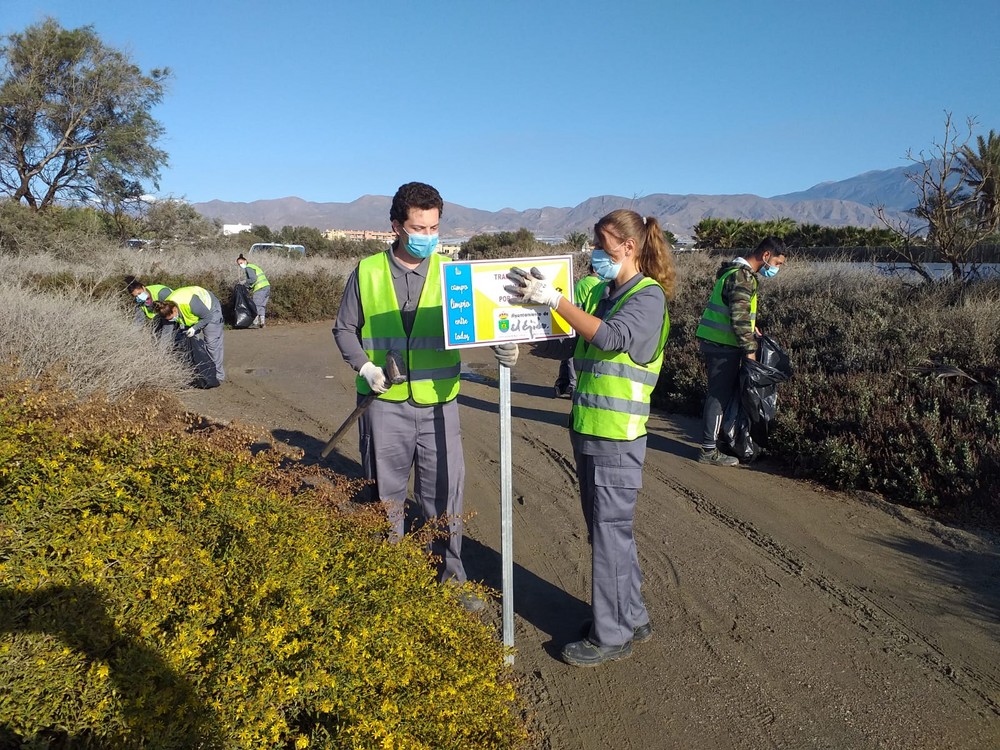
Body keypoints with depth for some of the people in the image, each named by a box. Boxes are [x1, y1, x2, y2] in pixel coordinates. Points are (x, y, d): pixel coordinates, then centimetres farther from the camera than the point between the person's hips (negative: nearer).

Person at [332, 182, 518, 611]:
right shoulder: (366, 273, 2)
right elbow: (344, 328, 9)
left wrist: (500, 343, -26)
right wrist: (363, 366, -7)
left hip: (438, 404, 0)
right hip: (385, 404, 0)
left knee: (444, 496, 7)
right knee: (385, 498, 13)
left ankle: (448, 581, 26)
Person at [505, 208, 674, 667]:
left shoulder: (648, 295, -10)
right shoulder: (598, 292, 11)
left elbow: (611, 336, -27)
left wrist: (554, 299, -29)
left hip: (617, 438, -8)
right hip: (587, 431, 8)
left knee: (610, 533, 2)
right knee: (607, 530, 18)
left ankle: (611, 636, 18)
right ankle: (631, 618, 34)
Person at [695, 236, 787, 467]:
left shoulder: (736, 270, 15)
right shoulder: (743, 277, -18)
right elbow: (739, 319, -23)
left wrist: (751, 327, 17)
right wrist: (750, 349, -18)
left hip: (714, 341, 10)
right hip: (723, 344, -10)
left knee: (721, 393, 15)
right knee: (720, 395, -3)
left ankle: (712, 442, 23)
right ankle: (709, 450, 5)